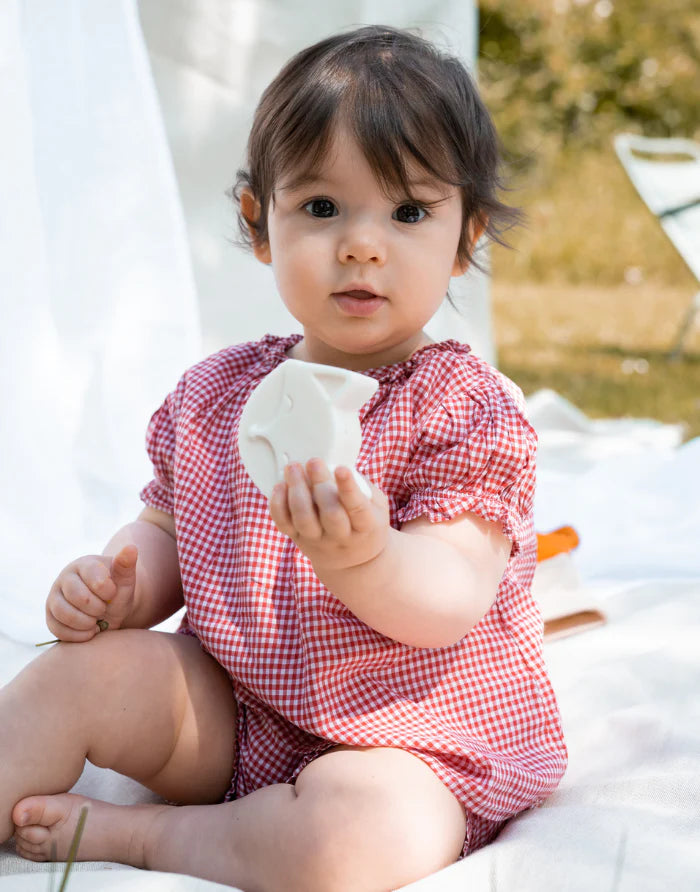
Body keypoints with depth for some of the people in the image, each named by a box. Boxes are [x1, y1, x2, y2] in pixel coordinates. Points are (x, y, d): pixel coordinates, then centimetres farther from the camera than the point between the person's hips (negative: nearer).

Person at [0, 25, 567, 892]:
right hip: (231, 715, 5)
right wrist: (119, 581, -9)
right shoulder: (213, 393, 4)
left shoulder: (469, 408, -13)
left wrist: (363, 558, -45)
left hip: (411, 740, -5)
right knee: (80, 672, -14)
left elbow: (449, 607, -23)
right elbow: (168, 531, 15)